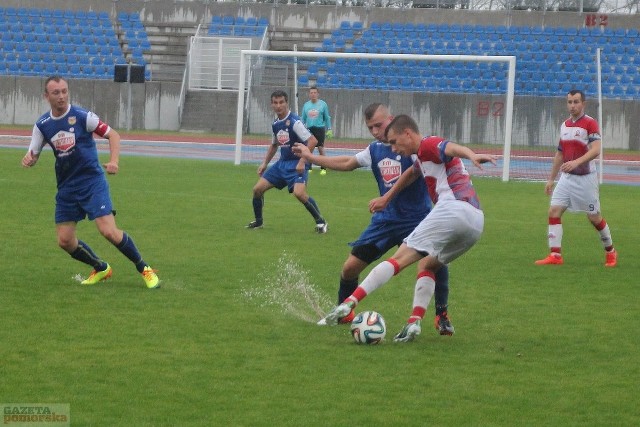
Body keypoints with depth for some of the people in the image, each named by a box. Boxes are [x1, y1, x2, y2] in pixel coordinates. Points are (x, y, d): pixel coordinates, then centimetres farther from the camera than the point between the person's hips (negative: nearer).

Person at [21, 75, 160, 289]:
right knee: (65, 240, 1)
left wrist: (114, 161, -22)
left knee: (109, 231, -18)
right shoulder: (42, 125, 1)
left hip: (92, 181, -5)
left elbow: (113, 134, -5)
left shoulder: (82, 116, -11)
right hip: (66, 187, 5)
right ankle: (101, 268, 25)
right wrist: (28, 159, -18)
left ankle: (144, 269, 1)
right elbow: (33, 155, 7)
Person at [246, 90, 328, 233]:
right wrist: (265, 163, 18)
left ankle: (320, 221, -14)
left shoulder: (294, 122, -17)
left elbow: (312, 141, -21)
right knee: (258, 189, 3)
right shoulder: (276, 124, 7)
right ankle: (258, 221, 25)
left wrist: (302, 161, -24)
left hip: (297, 164, -8)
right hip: (282, 163, 8)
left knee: (299, 193, -30)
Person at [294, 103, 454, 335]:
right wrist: (310, 157, 31)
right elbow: (347, 163, 24)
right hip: (385, 219, 6)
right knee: (350, 267, 1)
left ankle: (442, 315, -6)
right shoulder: (374, 150, 7)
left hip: (417, 218, -5)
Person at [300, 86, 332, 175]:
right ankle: (309, 167, 11)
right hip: (309, 129, 3)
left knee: (321, 148, -7)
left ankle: (323, 168, 0)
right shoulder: (306, 105, 9)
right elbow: (303, 118, 15)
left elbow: (327, 118, 5)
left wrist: (329, 129, 1)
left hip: (320, 129, -3)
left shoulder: (323, 104, 1)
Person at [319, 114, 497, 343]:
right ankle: (415, 322, 4)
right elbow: (412, 172, 51)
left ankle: (349, 303, -16)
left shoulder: (428, 145, 1)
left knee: (400, 259, -9)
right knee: (426, 265, 22)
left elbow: (454, 148, -21)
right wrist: (387, 197, 60)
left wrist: (471, 155, -41)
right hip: (476, 221, 9)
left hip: (453, 209, -9)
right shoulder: (423, 157, 30)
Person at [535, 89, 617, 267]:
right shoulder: (564, 125, 10)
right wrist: (551, 179, 20)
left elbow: (596, 150, -24)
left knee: (594, 217, 2)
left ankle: (610, 251, 23)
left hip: (585, 178, -6)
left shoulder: (590, 123, -11)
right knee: (554, 211, -8)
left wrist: (576, 162, -37)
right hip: (566, 178, 6)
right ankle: (555, 255, -8)